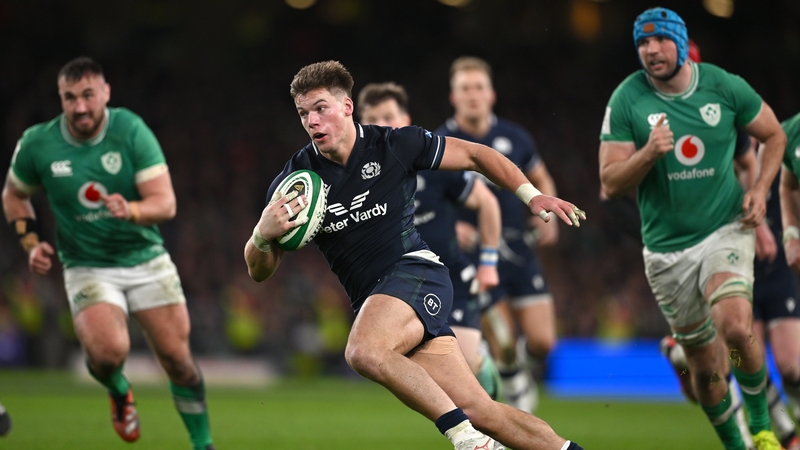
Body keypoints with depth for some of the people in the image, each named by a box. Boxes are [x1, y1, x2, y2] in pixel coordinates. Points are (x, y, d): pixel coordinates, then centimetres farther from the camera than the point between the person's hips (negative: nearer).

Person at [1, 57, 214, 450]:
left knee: (177, 358, 0)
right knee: (108, 351, -25)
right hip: (87, 267, 0)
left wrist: (130, 211, -37)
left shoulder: (131, 130, -14)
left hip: (147, 259, 1)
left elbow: (165, 203, -17)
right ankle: (119, 392, 11)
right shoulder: (37, 144, -9)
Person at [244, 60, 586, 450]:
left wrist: (531, 195, -1)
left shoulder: (394, 145, -4)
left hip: (416, 270, -4)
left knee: (364, 352, -34)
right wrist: (263, 235, -20)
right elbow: (259, 271, 2)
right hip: (372, 301, 4)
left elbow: (475, 155, 9)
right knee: (479, 412, -5)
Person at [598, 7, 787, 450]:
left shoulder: (724, 86, -4)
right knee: (703, 364, 7)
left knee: (735, 326, -26)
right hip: (667, 248, 1)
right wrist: (649, 152, -25)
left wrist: (759, 188, -3)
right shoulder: (626, 100, -7)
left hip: (726, 229, -1)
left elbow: (773, 135, 12)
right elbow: (610, 183, -7)